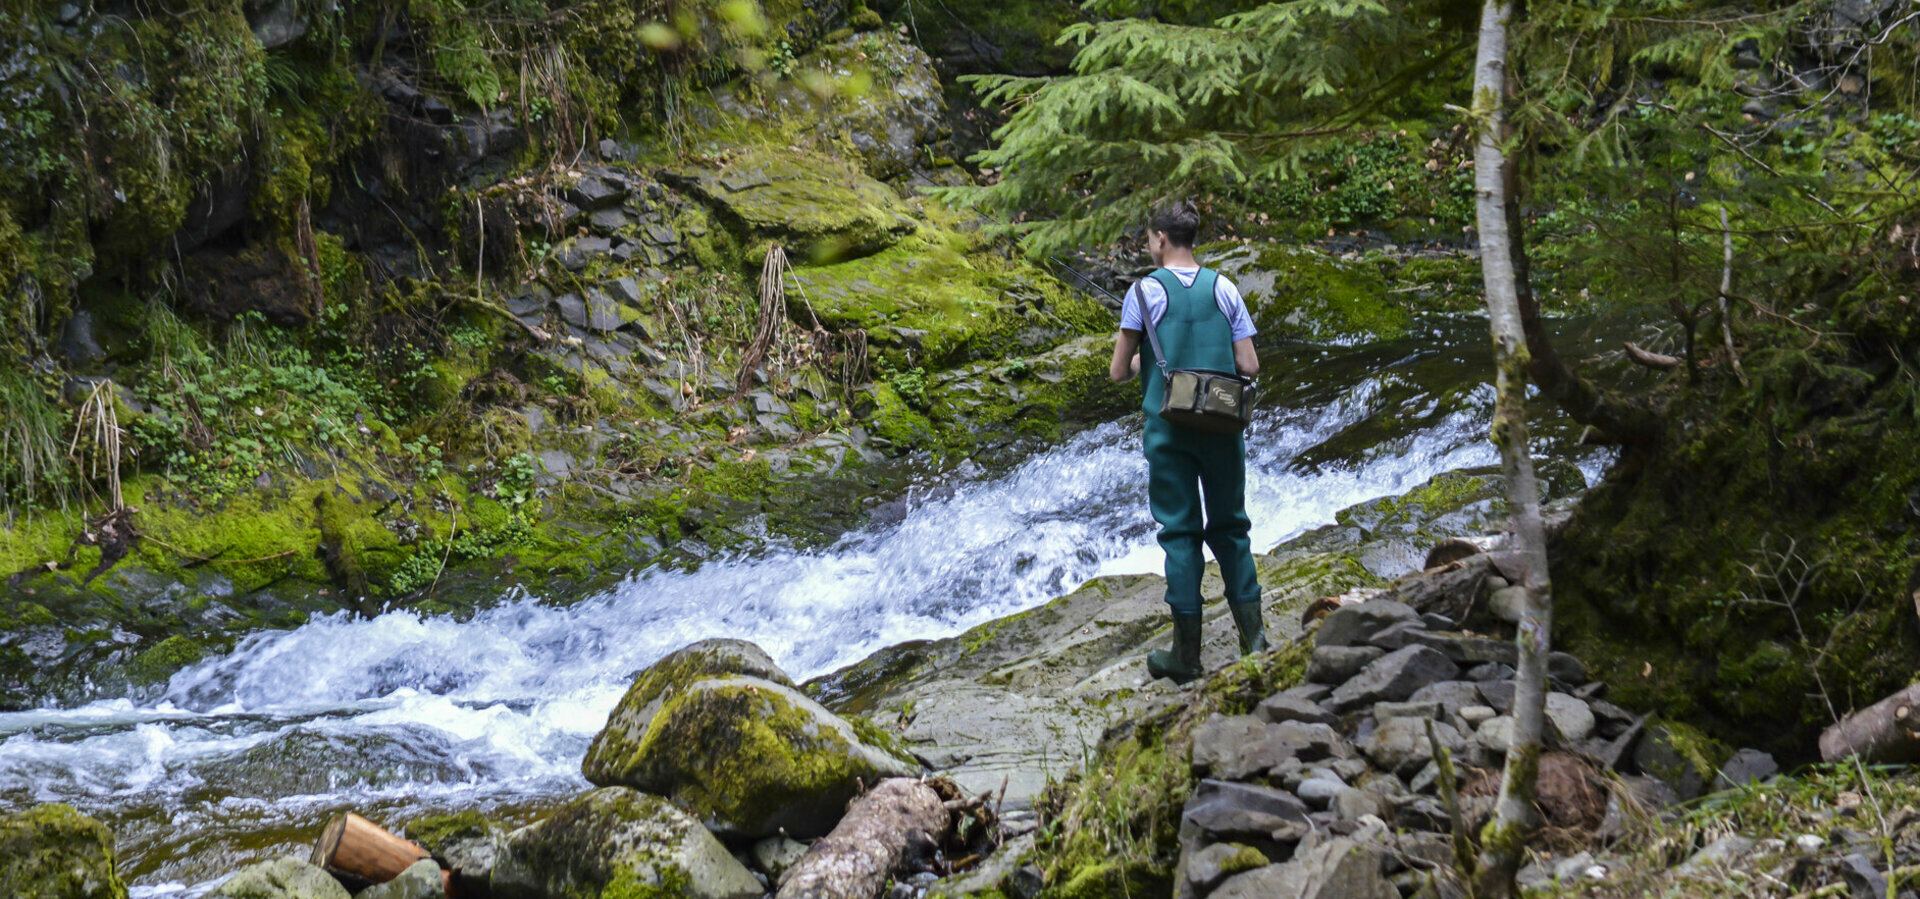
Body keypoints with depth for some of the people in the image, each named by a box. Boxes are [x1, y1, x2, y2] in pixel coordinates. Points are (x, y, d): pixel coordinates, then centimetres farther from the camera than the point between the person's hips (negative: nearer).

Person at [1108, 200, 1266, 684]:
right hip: (1222, 425, 2)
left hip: (1169, 426, -2)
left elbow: (1118, 372, -3)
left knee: (1180, 531, 3)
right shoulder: (1224, 289, 5)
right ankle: (1253, 631, 9)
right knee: (1229, 525, 14)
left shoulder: (1144, 292, -4)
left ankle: (1187, 652, 4)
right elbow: (1249, 367, 1)